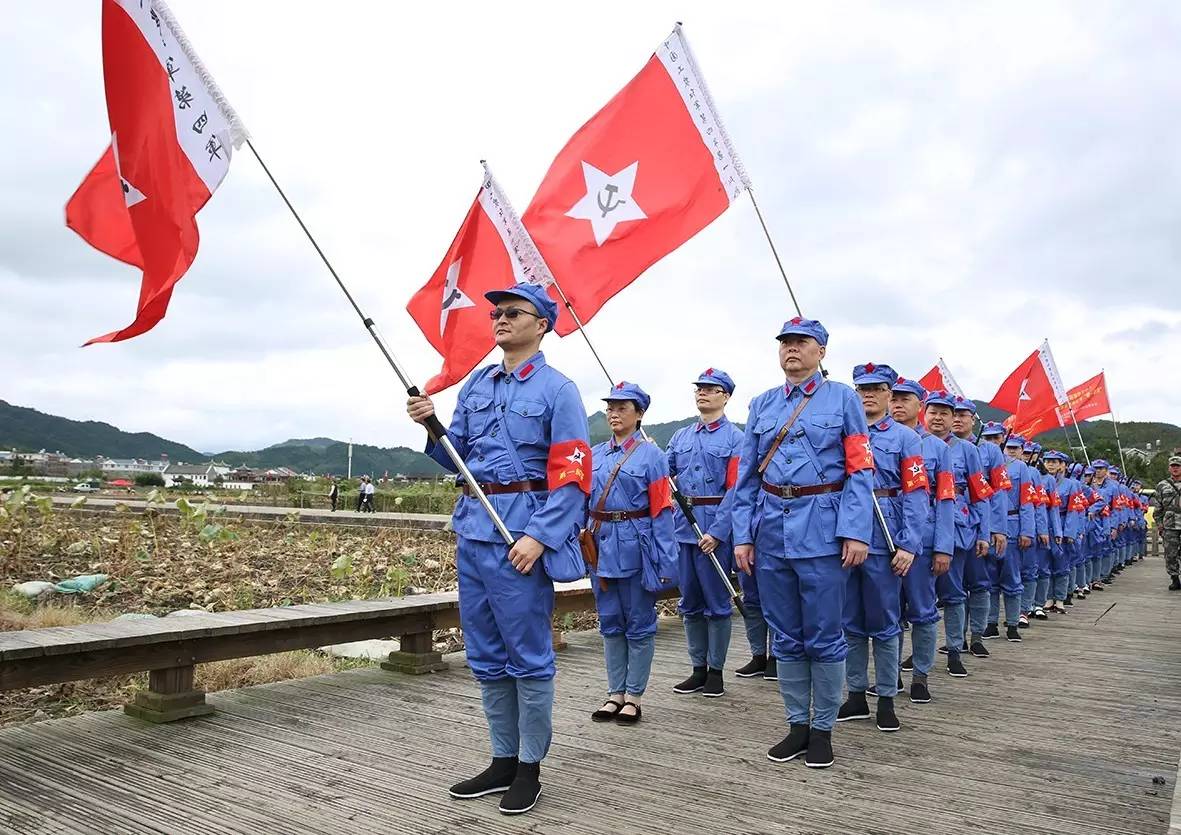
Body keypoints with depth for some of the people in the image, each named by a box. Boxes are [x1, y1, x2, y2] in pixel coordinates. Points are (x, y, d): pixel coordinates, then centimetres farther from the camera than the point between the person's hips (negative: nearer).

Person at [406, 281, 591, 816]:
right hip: (472, 528, 7)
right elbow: (457, 455, 16)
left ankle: (530, 768, 17)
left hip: (521, 531, -7)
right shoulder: (476, 385, 14)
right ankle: (503, 759, 27)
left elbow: (571, 475, -11)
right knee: (485, 655, 13)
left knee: (529, 655, 2)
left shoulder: (557, 389, -5)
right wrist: (430, 427, -3)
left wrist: (539, 536, -20)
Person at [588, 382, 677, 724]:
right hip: (600, 545, 5)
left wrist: (665, 563, -12)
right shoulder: (595, 454, 9)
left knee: (639, 624, 5)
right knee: (610, 622, 12)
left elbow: (661, 512, -8)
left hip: (635, 548, -5)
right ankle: (615, 693, 23)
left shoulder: (651, 455, -5)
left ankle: (634, 696, 16)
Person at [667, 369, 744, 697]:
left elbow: (735, 489, -10)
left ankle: (716, 671, 15)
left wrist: (716, 532, -18)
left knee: (716, 601, 3)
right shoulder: (680, 436, 14)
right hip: (682, 527, 5)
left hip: (716, 526, -5)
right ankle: (698, 669, 22)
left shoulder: (735, 437, -3)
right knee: (690, 602, 11)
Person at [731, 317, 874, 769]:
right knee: (785, 637, 11)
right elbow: (746, 476, 11)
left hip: (822, 531, -4)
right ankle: (797, 724, 24)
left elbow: (860, 472, -4)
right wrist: (743, 535, 5)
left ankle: (823, 729, 18)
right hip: (771, 532, 4)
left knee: (824, 636, 3)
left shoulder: (842, 399, 2)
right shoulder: (762, 405, 12)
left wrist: (856, 532, -13)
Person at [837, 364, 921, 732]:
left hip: (883, 540, -3)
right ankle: (857, 695, 22)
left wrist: (909, 545, -12)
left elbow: (915, 494, -4)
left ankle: (886, 699, 17)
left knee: (884, 621, 5)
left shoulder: (905, 437, 2)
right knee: (850, 620, 10)